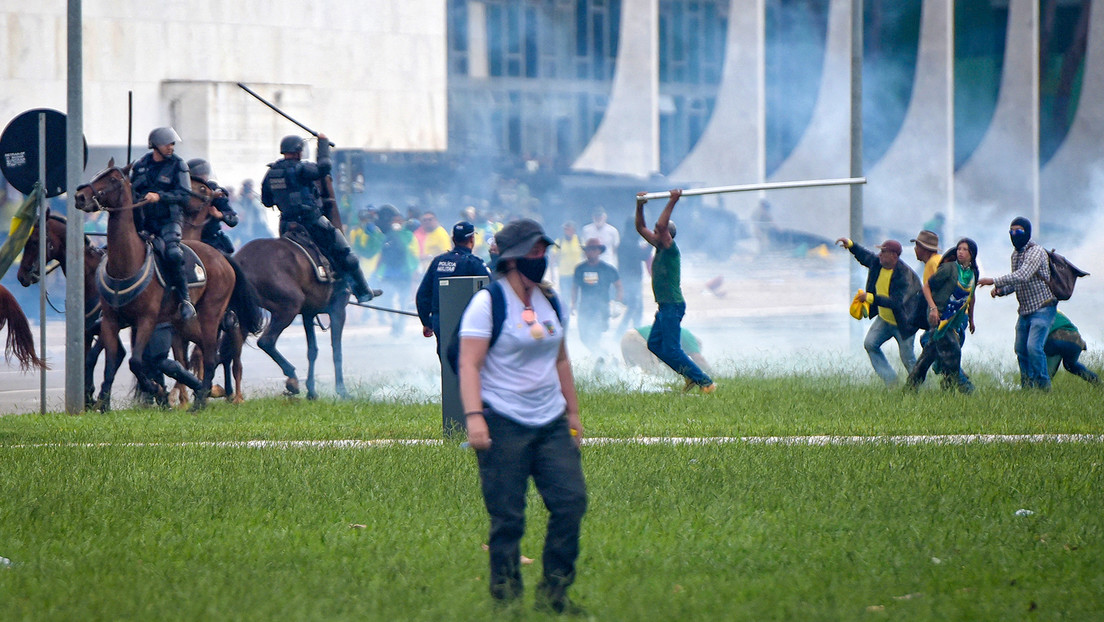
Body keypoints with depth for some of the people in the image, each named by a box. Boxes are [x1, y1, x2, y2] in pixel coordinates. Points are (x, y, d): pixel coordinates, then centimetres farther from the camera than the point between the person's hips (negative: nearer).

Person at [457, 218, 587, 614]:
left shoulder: (549, 302, 14)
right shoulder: (487, 303, -6)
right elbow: (469, 364, -12)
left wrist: (572, 412, 23)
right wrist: (473, 416, -23)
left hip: (551, 423, 6)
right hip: (503, 425, -6)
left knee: (571, 500, -3)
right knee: (507, 518, -5)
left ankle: (553, 593, 7)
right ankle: (505, 597, 6)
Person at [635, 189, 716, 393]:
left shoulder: (670, 249, -13)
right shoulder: (659, 248, 11)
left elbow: (661, 226, -30)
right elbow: (641, 227, 21)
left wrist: (672, 203, -29)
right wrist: (639, 206, 12)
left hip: (673, 306, -10)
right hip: (665, 306, 10)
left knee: (671, 349, -10)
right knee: (654, 344, 13)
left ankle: (705, 382, -8)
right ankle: (691, 375, 16)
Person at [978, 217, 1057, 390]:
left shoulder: (1036, 252, -16)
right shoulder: (1015, 254, 12)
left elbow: (1023, 276, -30)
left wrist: (994, 281, -29)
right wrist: (1001, 290, 1)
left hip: (1043, 309, -9)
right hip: (1025, 311, 9)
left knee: (1033, 347, -21)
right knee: (1021, 350, 10)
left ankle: (1043, 385, -10)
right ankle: (1027, 386, 22)